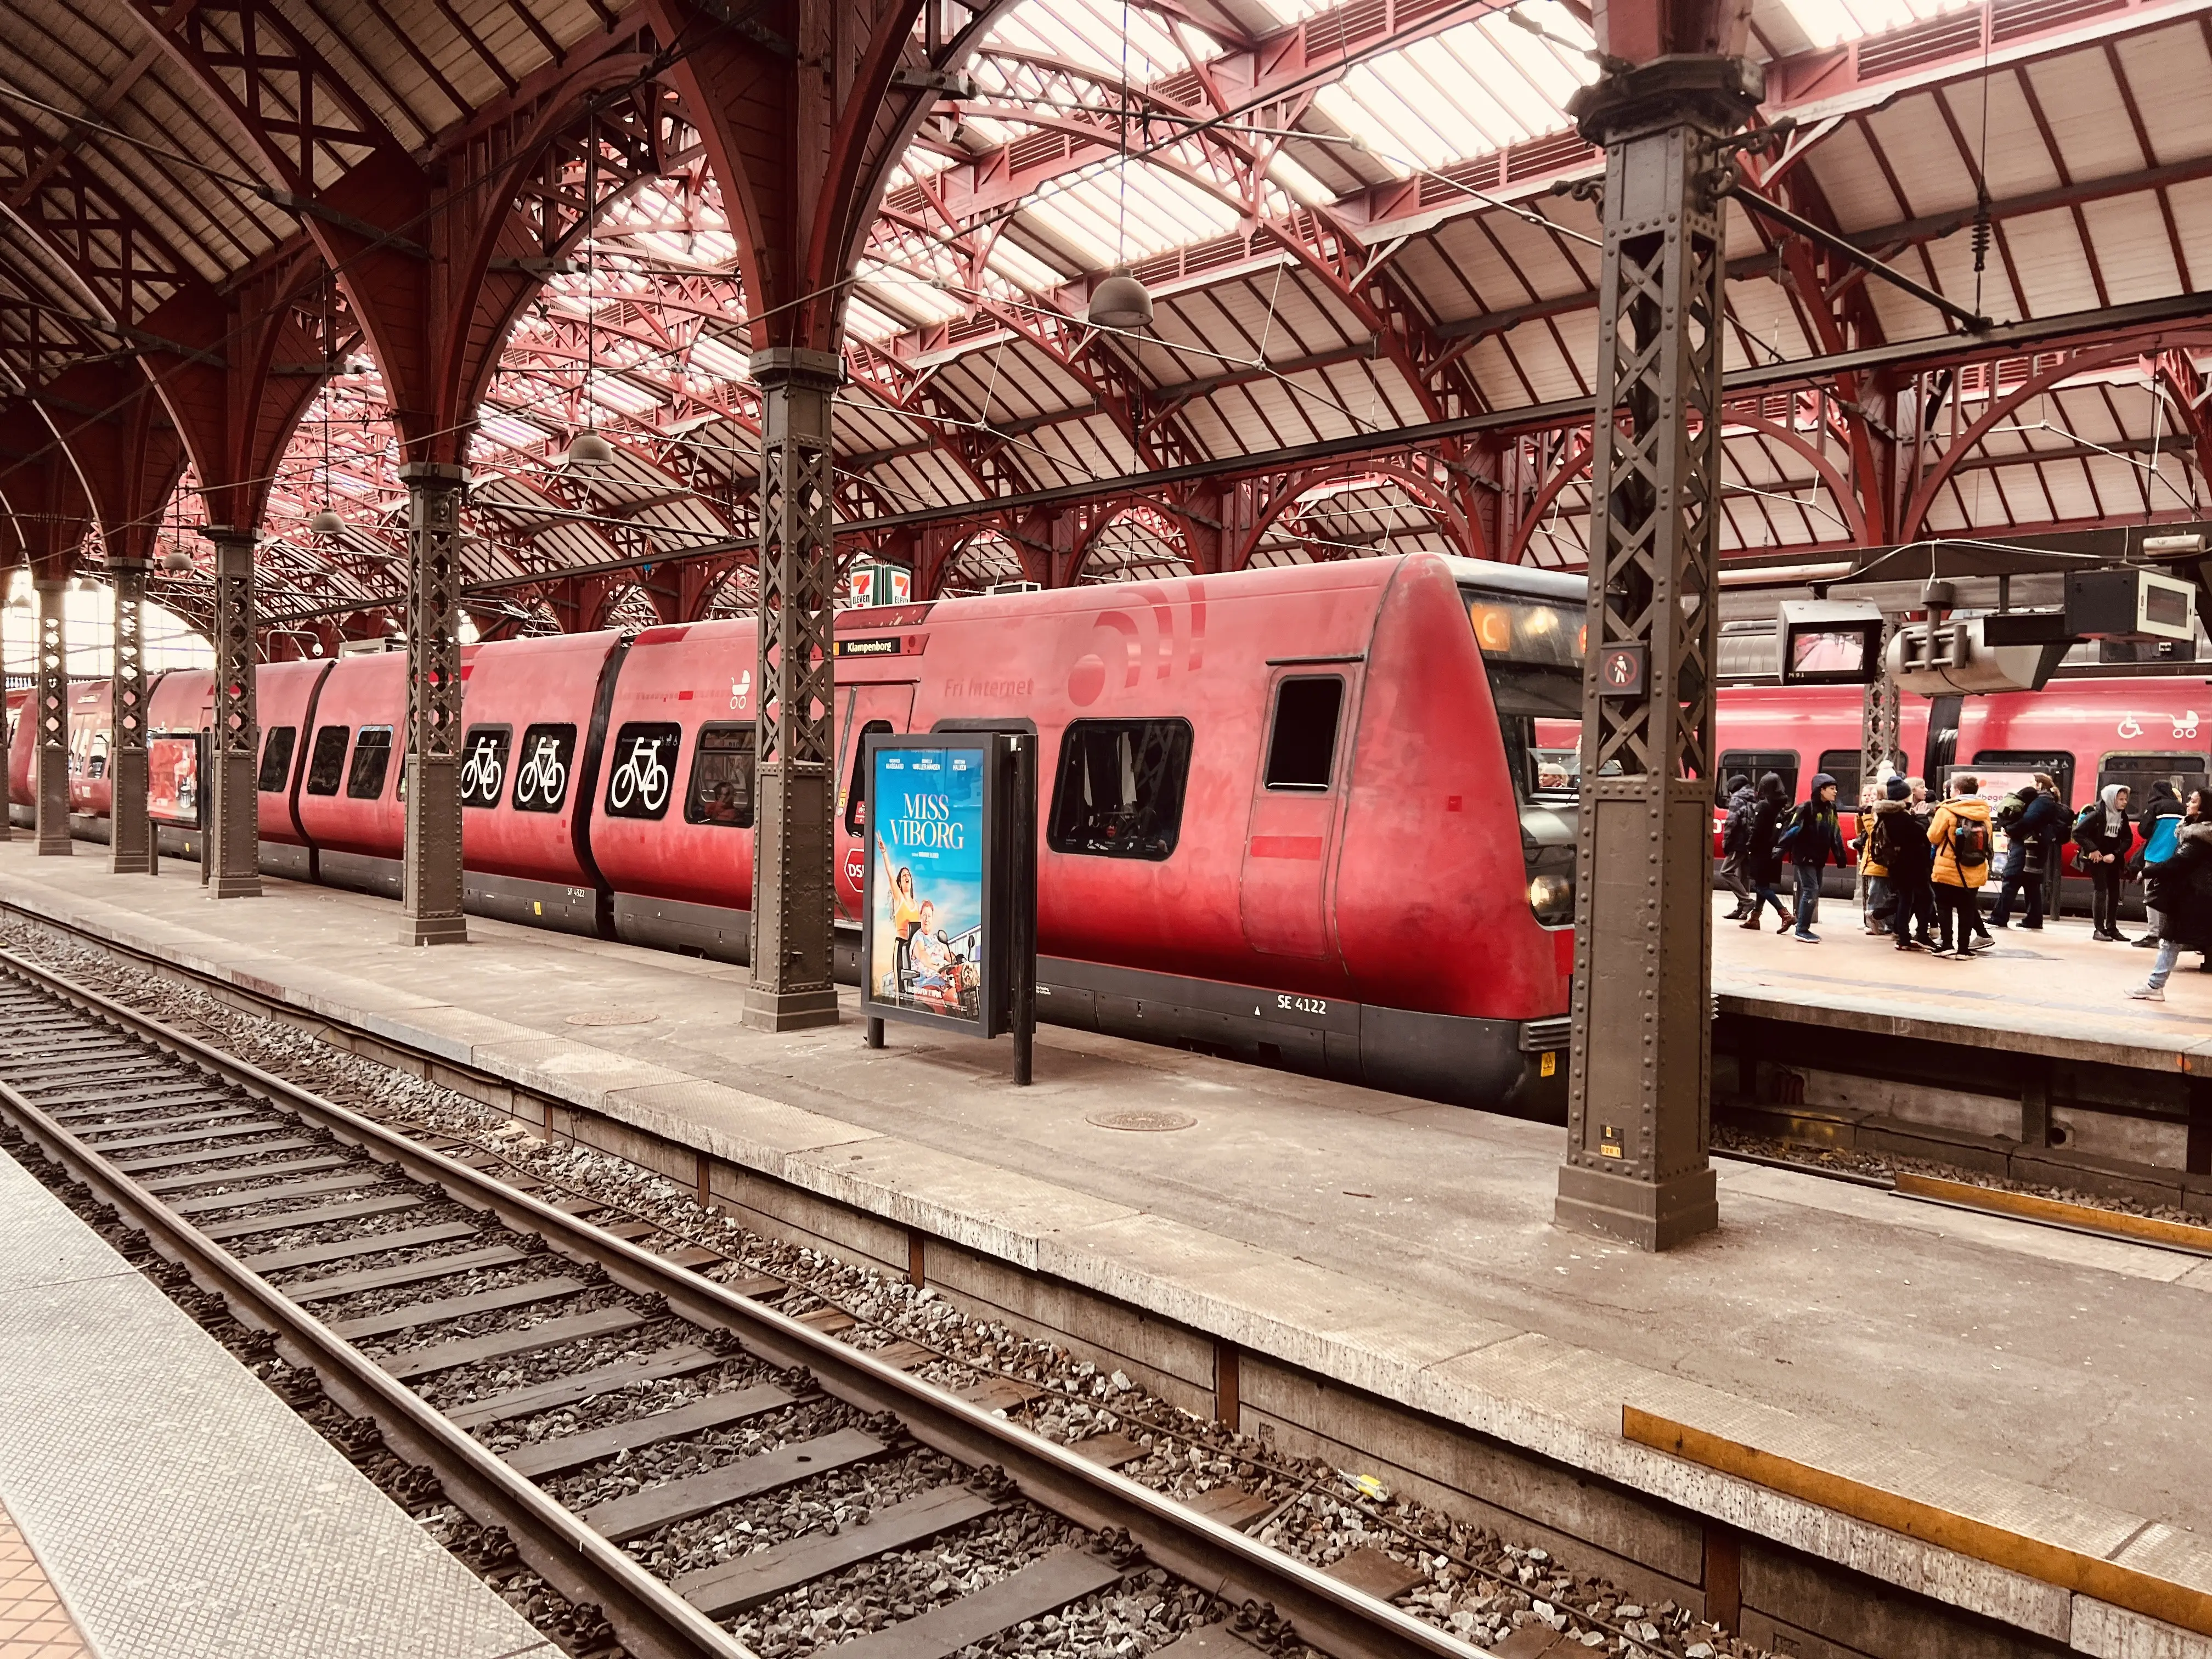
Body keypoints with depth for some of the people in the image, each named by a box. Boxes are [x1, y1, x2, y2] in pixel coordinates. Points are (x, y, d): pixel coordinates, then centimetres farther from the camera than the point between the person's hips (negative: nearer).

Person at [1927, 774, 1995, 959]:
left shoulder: (1947, 810, -12)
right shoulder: (1983, 811, 3)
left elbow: (1933, 837, -8)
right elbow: (1987, 839, 9)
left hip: (1948, 869, -4)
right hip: (1974, 871, 4)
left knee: (1945, 907, 7)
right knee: (1967, 908, 10)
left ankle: (1947, 945, 1)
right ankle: (1963, 948, 8)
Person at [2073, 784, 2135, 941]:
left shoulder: (2122, 816, 4)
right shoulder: (2096, 814, -15)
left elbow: (2128, 839, 3)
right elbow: (2078, 832, -18)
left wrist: (2115, 854, -11)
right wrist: (2092, 849, -21)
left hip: (2113, 859, 7)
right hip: (2097, 857, -6)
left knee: (2114, 891, 8)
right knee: (2100, 890, -10)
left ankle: (2112, 928, 16)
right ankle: (2099, 929, -7)